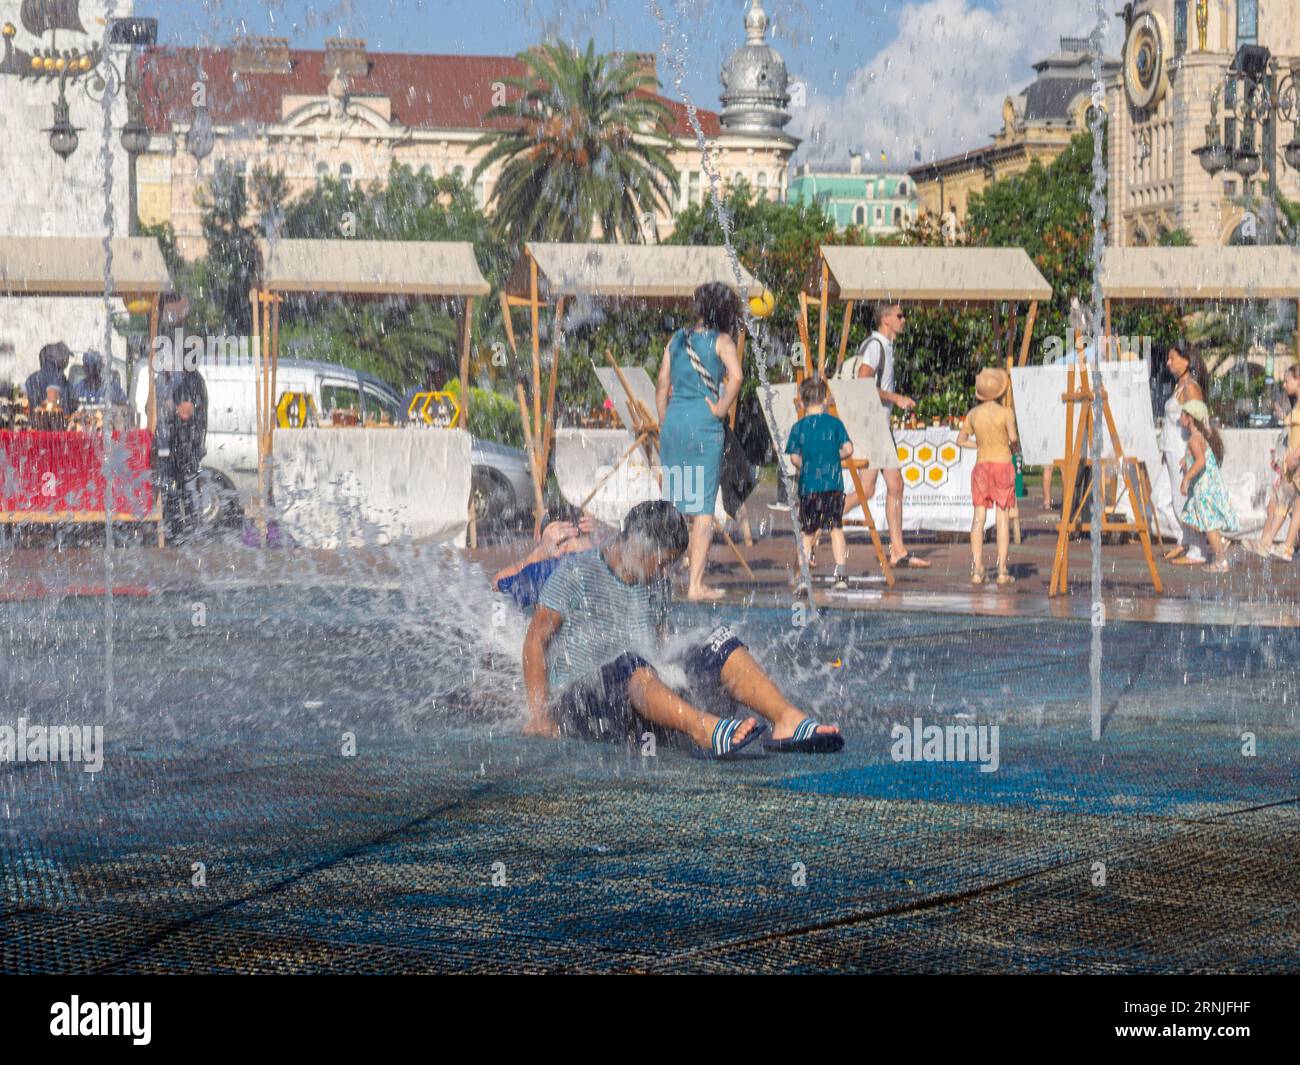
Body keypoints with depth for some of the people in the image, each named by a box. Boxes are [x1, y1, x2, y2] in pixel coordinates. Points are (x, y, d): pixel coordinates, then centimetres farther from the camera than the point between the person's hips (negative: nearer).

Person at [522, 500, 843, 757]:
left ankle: (788, 719, -32)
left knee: (720, 643, -10)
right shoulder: (578, 573, -2)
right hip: (576, 703, -6)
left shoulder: (657, 587, 18)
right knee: (627, 662, -39)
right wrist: (539, 716, -14)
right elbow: (536, 640, -6)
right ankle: (703, 728, -66)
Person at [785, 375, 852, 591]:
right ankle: (840, 573, 1)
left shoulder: (799, 427, -1)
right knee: (836, 527, 8)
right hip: (834, 484, 0)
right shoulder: (835, 423, 0)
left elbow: (794, 457, -5)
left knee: (807, 532, 8)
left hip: (809, 486, 0)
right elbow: (848, 449, -3)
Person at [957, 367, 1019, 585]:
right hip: (1003, 465, -3)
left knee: (979, 517, 4)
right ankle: (1002, 570, -2)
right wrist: (1015, 443, -1)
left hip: (981, 465, 3)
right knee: (1002, 518, 1)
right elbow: (1013, 436, -23)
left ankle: (977, 570, -2)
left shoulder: (973, 414, 3)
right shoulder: (1005, 412, -11)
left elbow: (961, 440, 10)